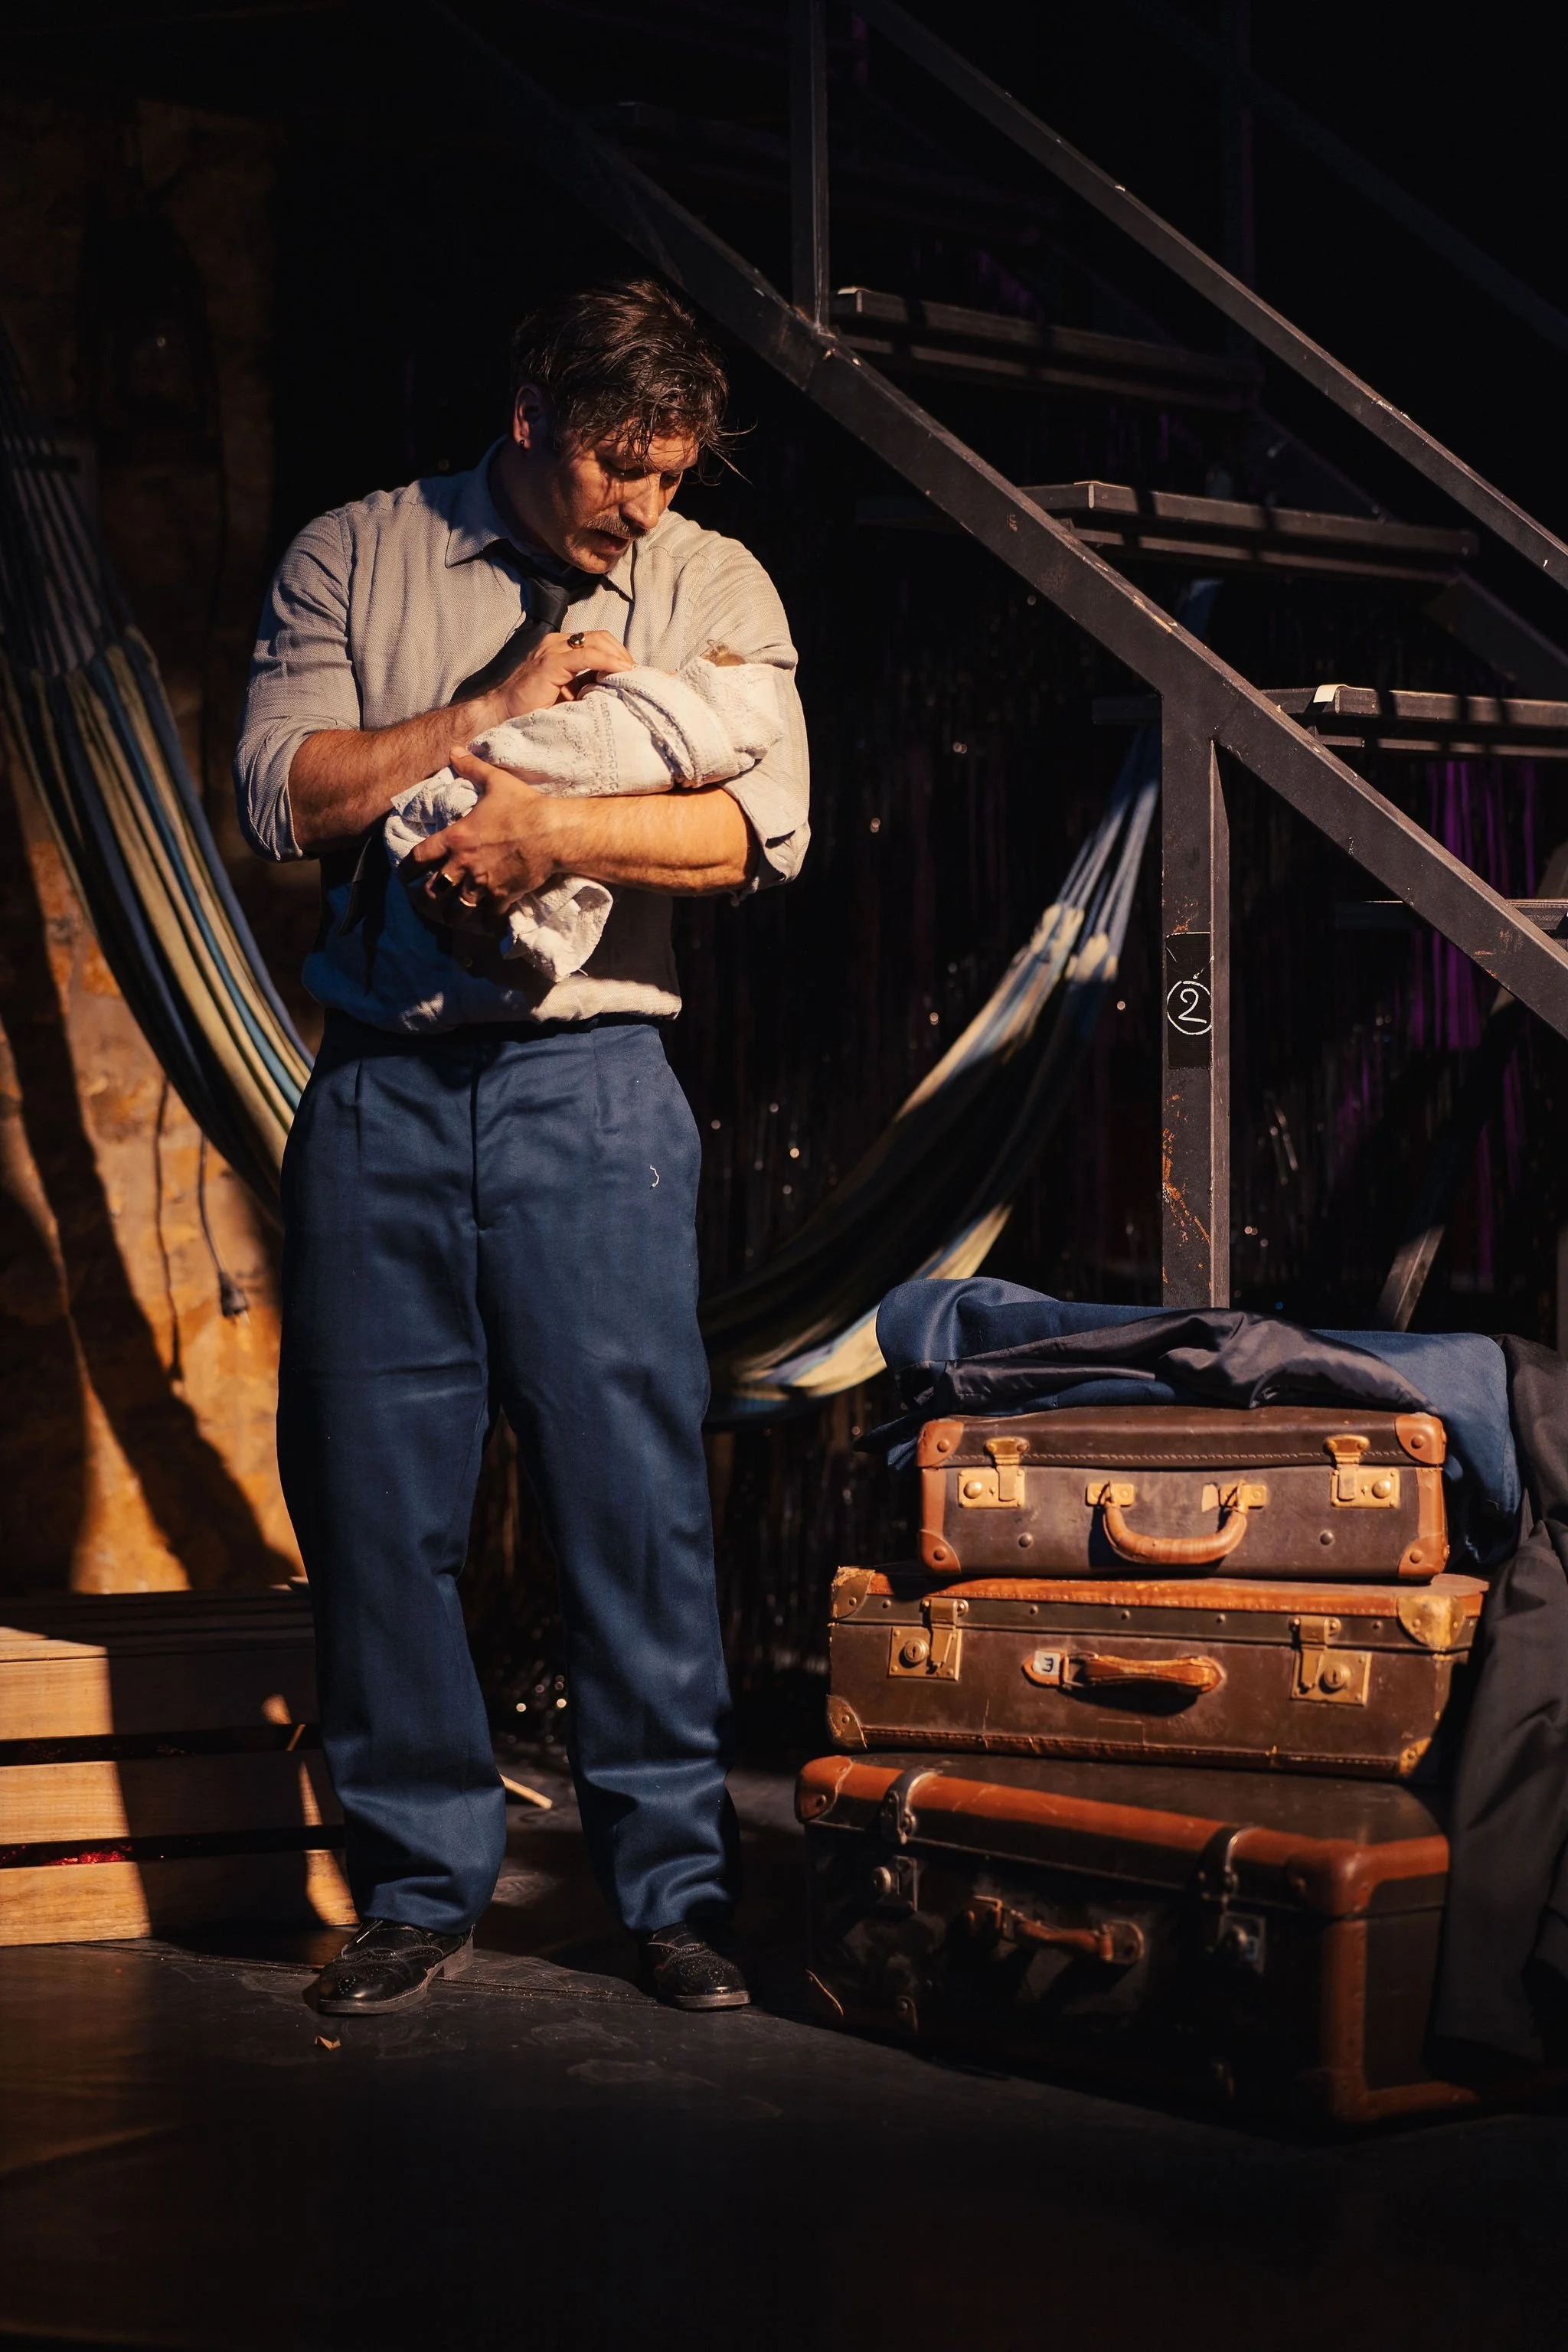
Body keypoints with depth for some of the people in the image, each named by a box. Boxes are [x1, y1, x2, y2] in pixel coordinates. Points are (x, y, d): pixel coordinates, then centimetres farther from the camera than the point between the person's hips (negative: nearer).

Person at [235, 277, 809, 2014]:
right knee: (374, 1493, 3)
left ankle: (676, 1881, 11)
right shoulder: (351, 558, 8)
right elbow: (279, 790, -4)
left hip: (591, 1087, -1)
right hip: (382, 1086, 1)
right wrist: (497, 706, -9)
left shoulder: (714, 585, 9)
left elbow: (763, 826, -5)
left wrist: (546, 831, -15)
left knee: (633, 1483, -2)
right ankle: (421, 1886, 16)